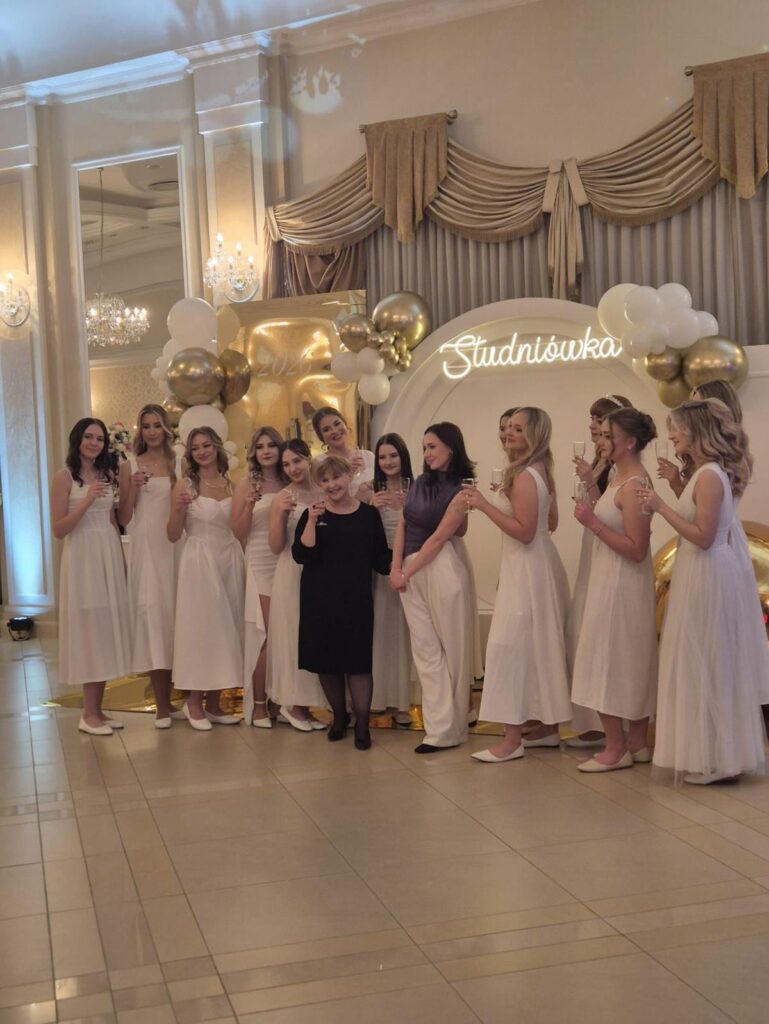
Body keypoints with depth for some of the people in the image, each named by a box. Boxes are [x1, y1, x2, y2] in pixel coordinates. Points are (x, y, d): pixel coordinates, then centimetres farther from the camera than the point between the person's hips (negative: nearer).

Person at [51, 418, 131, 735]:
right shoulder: (64, 477, -4)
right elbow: (58, 529, -9)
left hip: (110, 557, 6)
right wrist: (87, 501, -20)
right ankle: (89, 715, 3)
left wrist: (121, 559, 13)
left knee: (107, 631, 6)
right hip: (82, 558, -6)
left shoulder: (107, 477, 12)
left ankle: (98, 710, 14)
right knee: (89, 633, -4)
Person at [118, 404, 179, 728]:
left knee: (175, 614, 3)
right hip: (145, 549, -2)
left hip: (174, 548, 2)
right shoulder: (129, 466, 5)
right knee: (151, 613, -8)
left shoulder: (178, 464, 9)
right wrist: (133, 488, -10)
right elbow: (123, 518, 3)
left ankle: (174, 696, 15)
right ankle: (162, 704, -4)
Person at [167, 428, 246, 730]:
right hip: (199, 560, -4)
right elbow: (173, 535, -3)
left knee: (225, 628, 8)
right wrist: (179, 509, -19)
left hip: (230, 559, 4)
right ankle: (194, 703, 12)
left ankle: (214, 703, 18)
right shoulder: (185, 485, -2)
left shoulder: (232, 484, 9)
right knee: (200, 627, 0)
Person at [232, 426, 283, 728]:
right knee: (266, 636, -4)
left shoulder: (290, 485, 9)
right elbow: (238, 533, -3)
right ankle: (257, 706, 6)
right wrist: (249, 505, -15)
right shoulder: (246, 486, 2)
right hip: (260, 565, -3)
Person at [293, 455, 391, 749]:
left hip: (356, 600, -1)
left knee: (357, 661, -3)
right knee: (326, 660, 9)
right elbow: (301, 555, -9)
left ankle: (362, 724, 8)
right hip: (320, 600, 1)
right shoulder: (313, 514, 3)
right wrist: (312, 522, -17)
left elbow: (380, 558, 6)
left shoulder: (368, 514, 2)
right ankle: (339, 715, 28)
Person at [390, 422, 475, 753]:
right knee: (425, 648, 4)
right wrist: (395, 568, 0)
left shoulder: (460, 490, -6)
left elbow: (438, 538, -9)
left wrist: (407, 573, -8)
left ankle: (449, 727, 9)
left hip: (440, 568, -7)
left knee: (450, 646, 1)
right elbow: (403, 526, 11)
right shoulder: (420, 483, 14)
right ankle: (441, 727, 6)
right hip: (409, 571, 7)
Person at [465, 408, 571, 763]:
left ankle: (512, 739, -4)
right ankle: (550, 723, 27)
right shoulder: (540, 471, 11)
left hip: (526, 569, -11)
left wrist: (485, 505, -23)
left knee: (510, 646, -7)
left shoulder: (524, 477, -20)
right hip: (538, 564, 11)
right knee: (539, 646, 17)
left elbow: (525, 532, -24)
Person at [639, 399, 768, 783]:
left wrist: (661, 507, -20)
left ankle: (712, 759, 11)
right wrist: (677, 485, 12)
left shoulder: (709, 476, -19)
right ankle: (718, 753, 24)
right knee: (712, 667, 15)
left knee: (705, 666, 0)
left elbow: (703, 537, -22)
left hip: (706, 577, -10)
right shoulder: (707, 473, 11)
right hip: (705, 574, 10)